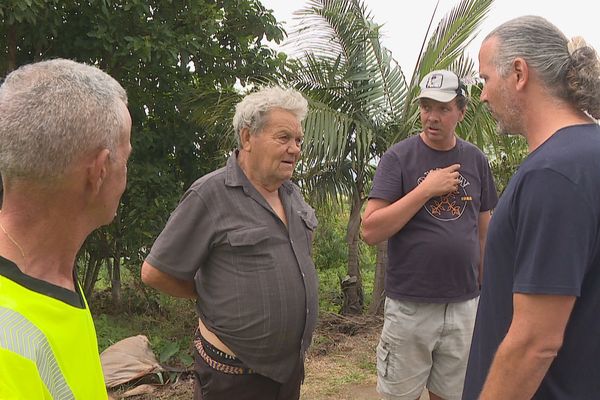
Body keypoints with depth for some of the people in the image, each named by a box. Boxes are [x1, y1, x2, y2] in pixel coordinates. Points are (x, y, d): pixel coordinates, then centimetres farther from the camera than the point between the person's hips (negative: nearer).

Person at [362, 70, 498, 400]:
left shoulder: (476, 160, 6)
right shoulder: (399, 157, -6)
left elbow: (484, 233, 12)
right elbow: (370, 231, -14)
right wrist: (426, 189, -18)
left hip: (465, 305, 4)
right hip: (409, 306, -3)